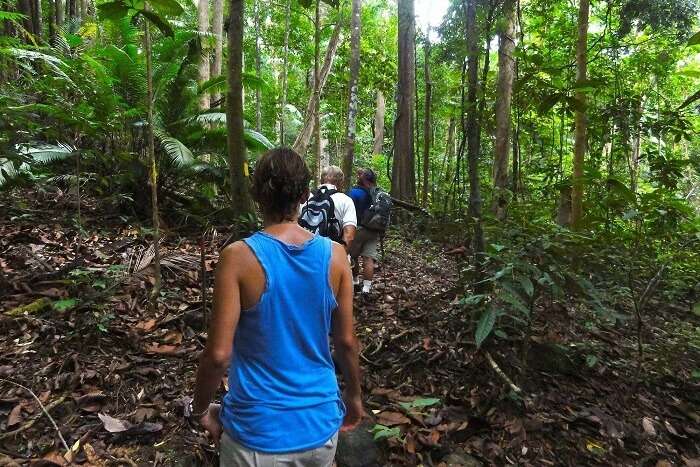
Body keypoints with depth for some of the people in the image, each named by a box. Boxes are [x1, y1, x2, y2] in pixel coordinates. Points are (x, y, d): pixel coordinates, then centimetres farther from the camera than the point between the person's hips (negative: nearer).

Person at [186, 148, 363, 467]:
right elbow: (346, 341, -3)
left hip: (259, 432, -2)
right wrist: (353, 397, 13)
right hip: (321, 424, 3)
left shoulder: (239, 257, -19)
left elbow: (219, 354, -18)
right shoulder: (335, 255, -10)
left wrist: (199, 410, 0)